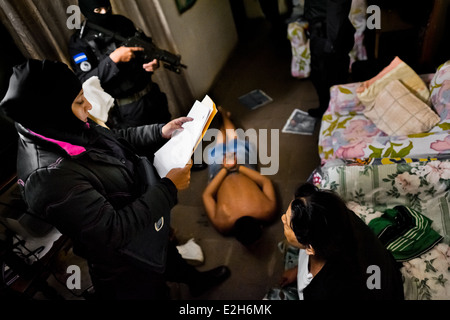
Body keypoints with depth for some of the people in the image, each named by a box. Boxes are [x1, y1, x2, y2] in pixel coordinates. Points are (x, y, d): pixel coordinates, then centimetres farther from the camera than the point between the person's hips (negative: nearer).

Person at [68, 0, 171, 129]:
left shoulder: (122, 22, 4)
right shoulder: (79, 42, -10)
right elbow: (85, 81, -20)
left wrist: (153, 62, -7)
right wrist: (113, 59, -29)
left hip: (153, 98, 5)